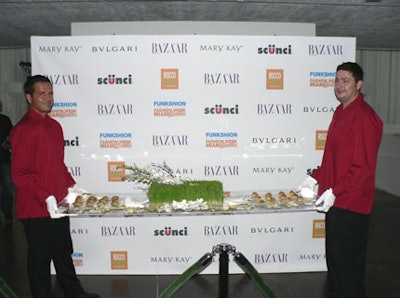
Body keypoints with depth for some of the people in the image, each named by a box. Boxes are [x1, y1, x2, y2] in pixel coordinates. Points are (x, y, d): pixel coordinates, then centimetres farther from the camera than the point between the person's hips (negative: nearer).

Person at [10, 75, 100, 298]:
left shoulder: (54, 126, 10)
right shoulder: (24, 130, -16)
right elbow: (20, 174, -19)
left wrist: (71, 186, 10)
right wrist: (46, 198, -24)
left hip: (59, 204, 8)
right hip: (36, 209, -8)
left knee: (64, 252, 21)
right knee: (40, 256, 9)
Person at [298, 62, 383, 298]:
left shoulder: (364, 117, -17)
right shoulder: (341, 112, 12)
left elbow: (363, 166, -21)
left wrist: (335, 191, -23)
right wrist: (316, 178, 13)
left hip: (351, 204, -9)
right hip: (335, 201, 9)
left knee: (347, 262, 2)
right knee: (334, 259, 21)